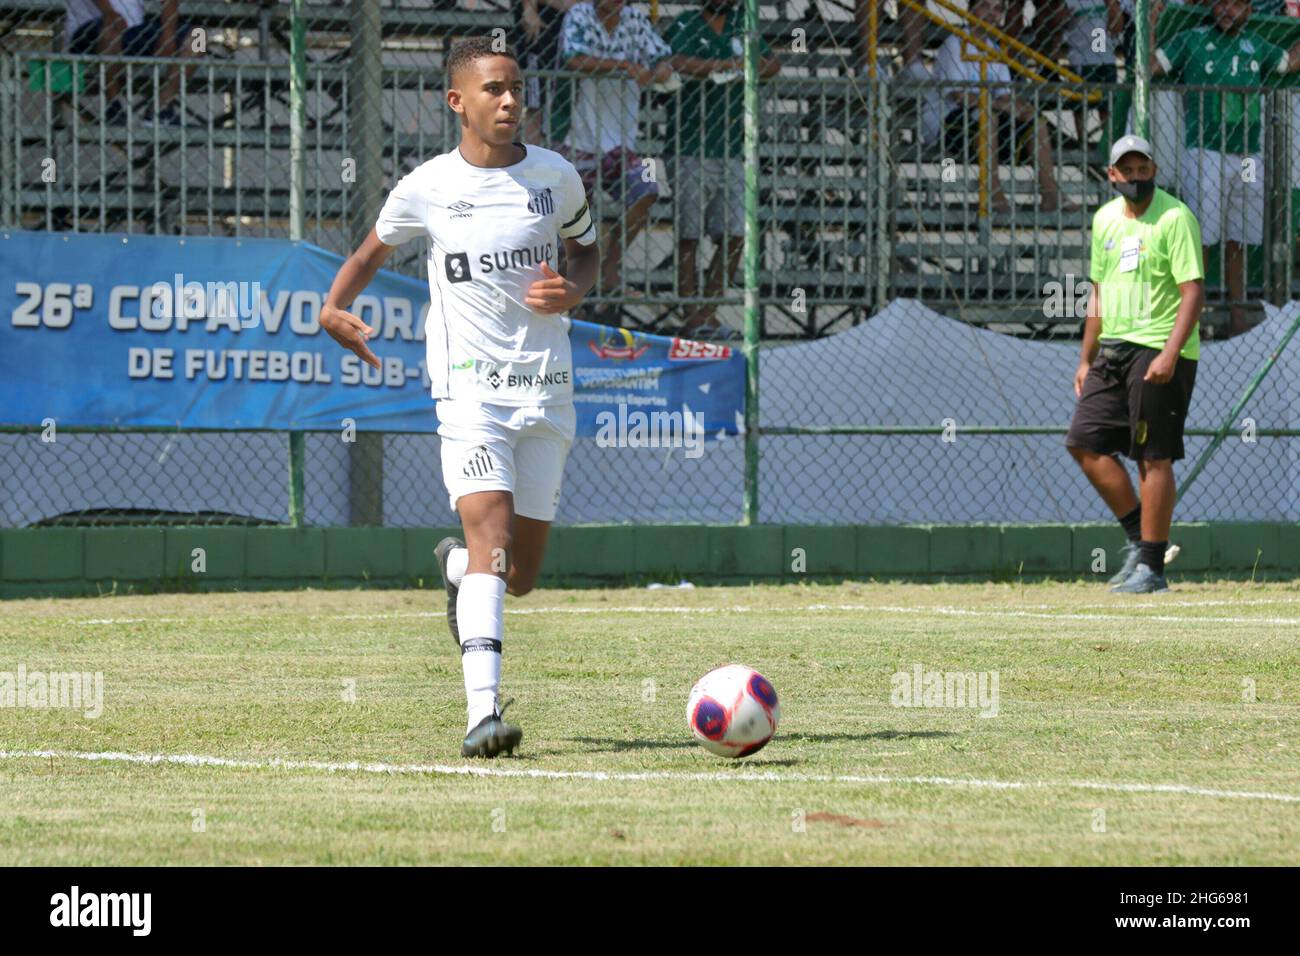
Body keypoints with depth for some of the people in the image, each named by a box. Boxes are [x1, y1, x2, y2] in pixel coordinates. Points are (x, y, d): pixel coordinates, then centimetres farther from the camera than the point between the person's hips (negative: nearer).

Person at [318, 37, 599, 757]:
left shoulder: (556, 177, 4)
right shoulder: (427, 188, 0)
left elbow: (585, 249, 21)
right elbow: (376, 246, 18)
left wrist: (573, 290, -3)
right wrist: (336, 305, -1)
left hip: (546, 392, 3)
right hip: (470, 387, -3)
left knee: (520, 576, 6)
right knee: (491, 539, -23)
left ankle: (455, 566, 44)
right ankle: (482, 711, -29)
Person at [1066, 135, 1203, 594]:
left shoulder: (1175, 219, -9)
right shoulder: (1105, 219, 14)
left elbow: (1193, 290, -16)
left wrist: (1170, 354, -26)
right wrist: (1086, 359, 20)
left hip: (1159, 351, -8)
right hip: (1113, 350, 8)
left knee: (1153, 457, -7)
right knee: (1085, 441, 3)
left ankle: (1151, 567, -4)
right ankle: (1139, 537, 14)